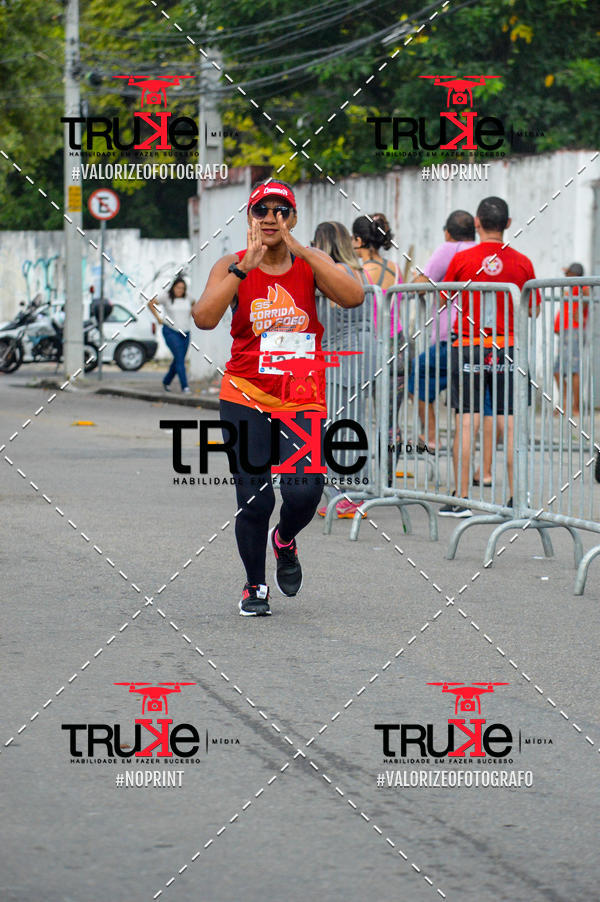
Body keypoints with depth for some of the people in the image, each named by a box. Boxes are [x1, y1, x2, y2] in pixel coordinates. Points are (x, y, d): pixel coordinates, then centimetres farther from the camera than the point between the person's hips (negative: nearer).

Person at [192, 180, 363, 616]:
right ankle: (255, 585, 18)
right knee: (254, 495, -5)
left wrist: (299, 250, -21)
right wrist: (245, 267, -25)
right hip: (246, 397, 0)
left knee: (304, 489, -16)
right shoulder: (232, 266, -1)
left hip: (302, 400, 1)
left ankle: (284, 540, 20)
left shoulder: (311, 263, 1)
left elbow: (353, 297, -19)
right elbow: (204, 318, -19)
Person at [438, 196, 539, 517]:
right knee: (511, 424, 3)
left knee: (466, 422, 0)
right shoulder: (522, 263, 0)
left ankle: (461, 498, -1)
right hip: (507, 350, 1)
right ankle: (516, 498, 2)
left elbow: (441, 301, 5)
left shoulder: (462, 259, -5)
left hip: (468, 347, -1)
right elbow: (535, 309, 8)